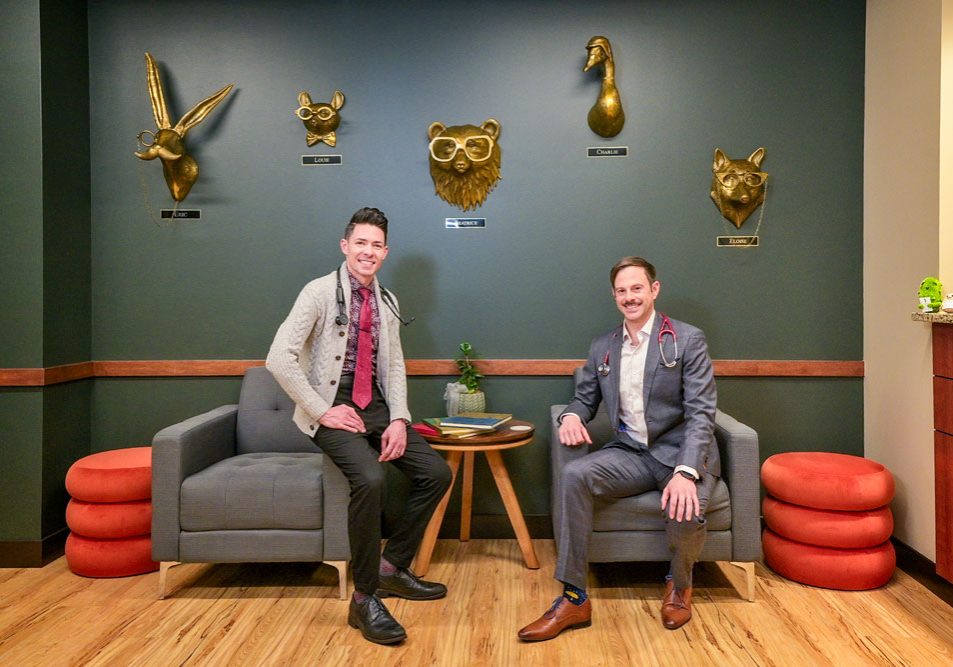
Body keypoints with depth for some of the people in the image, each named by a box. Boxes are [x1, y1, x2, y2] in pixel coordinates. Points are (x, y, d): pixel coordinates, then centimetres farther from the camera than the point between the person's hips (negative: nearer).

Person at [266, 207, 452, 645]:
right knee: (370, 479, -31)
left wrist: (398, 419, -5)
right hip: (334, 407, -6)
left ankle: (392, 566, 12)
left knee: (436, 473, -5)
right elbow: (279, 358, -15)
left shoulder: (387, 301, 12)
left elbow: (395, 365, 10)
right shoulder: (320, 292, -7)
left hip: (376, 405, 7)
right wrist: (322, 411, -17)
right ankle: (364, 598, -14)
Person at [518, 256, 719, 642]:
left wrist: (686, 472, -28)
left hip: (681, 452, -3)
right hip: (630, 453, 4)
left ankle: (679, 583, 6)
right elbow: (585, 398, 17)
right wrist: (571, 416, -10)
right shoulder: (602, 348, 10)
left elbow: (701, 412, -12)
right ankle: (574, 598, -17)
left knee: (685, 511, -33)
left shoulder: (688, 340, -5)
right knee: (574, 475, -25)